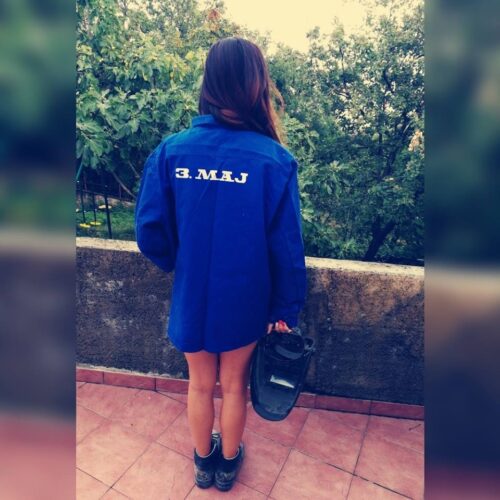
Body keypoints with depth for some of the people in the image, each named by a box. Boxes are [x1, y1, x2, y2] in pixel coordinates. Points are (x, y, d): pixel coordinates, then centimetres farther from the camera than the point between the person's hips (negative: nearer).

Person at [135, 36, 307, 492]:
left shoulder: (171, 150, -12)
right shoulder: (275, 159, -17)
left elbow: (150, 231, -9)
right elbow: (286, 247, -14)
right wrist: (285, 309, 0)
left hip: (191, 298, 2)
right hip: (244, 301, -1)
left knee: (200, 385, 24)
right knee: (234, 386, 22)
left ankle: (203, 462, 49)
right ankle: (228, 463, 48)